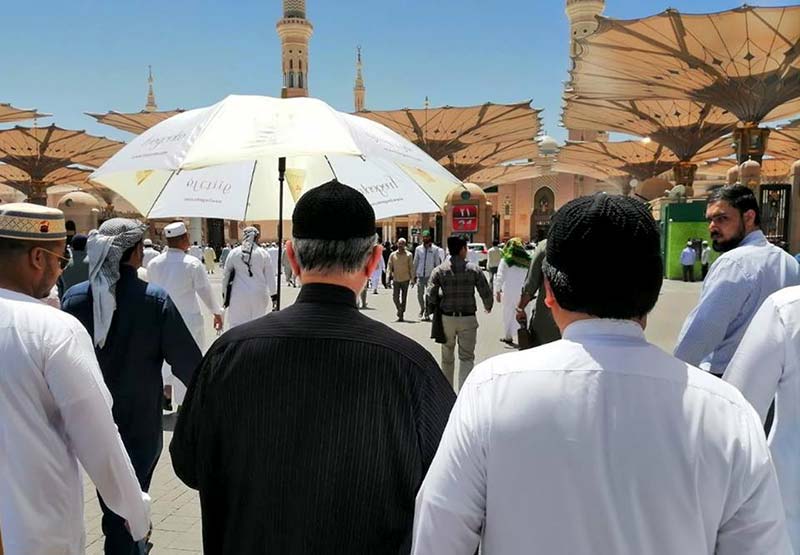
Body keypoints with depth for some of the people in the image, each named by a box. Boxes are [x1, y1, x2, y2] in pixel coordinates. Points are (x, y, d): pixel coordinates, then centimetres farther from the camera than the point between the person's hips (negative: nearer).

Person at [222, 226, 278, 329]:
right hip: (259, 294, 0)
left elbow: (226, 275, 8)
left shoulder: (234, 253, 2)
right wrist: (274, 295, 12)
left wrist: (225, 293, 18)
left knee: (237, 324, 3)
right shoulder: (263, 253, 1)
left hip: (239, 295, 0)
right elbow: (271, 276, 4)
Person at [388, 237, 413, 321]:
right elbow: (390, 267, 6)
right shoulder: (393, 255, 3)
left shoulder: (408, 255, 0)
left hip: (405, 279, -1)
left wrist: (412, 278, -2)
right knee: (395, 297, -6)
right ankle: (399, 309, 18)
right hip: (396, 279, 1)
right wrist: (389, 277, -1)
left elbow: (411, 267, 2)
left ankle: (401, 315, 15)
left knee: (404, 298, 5)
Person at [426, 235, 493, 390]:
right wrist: (488, 307, 16)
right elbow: (486, 293, -5)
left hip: (446, 318, 2)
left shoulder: (439, 270, -2)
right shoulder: (473, 269, -4)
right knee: (467, 357, 4)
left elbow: (430, 296, -8)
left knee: (447, 357, 17)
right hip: (468, 319, -2)